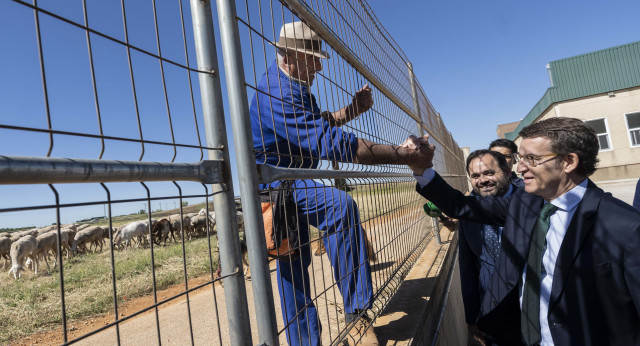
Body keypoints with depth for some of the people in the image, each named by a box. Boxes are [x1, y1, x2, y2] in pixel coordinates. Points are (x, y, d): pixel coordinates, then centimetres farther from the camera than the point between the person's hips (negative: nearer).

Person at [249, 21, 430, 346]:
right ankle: (356, 312, -24)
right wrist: (400, 155, -33)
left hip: (290, 183, 11)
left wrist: (351, 110, 0)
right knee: (339, 205, -34)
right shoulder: (278, 94, -27)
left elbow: (319, 122, 20)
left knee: (293, 263, 14)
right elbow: (332, 142, -36)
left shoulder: (293, 86, 8)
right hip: (273, 182, -10)